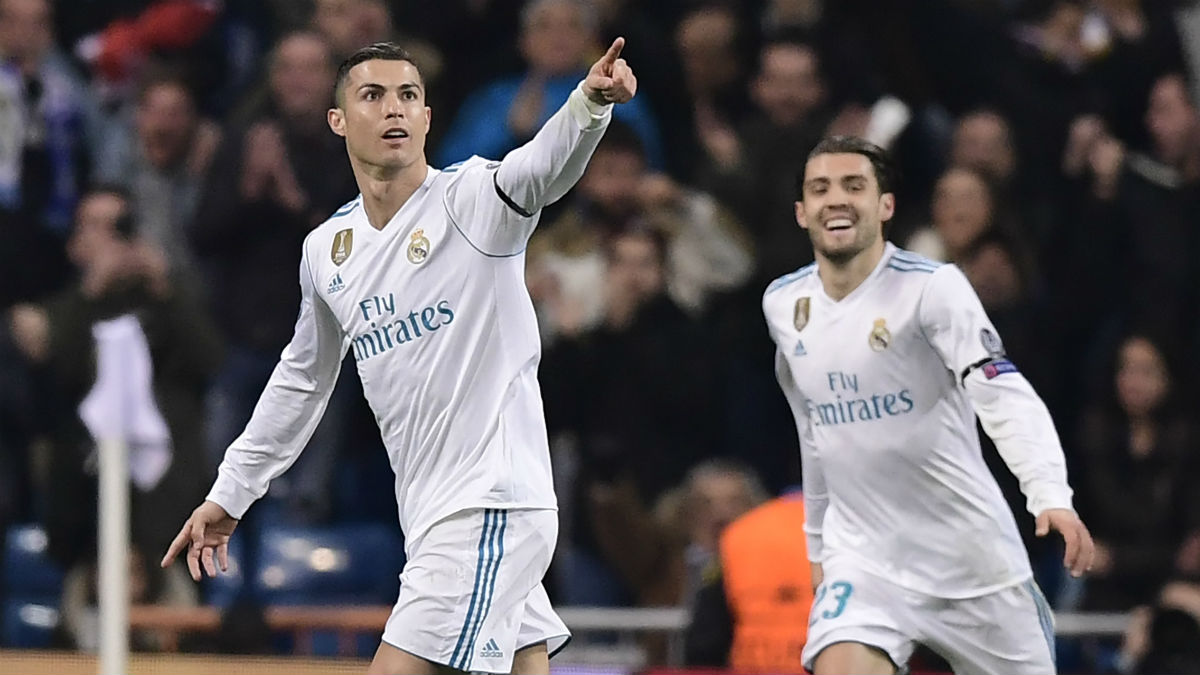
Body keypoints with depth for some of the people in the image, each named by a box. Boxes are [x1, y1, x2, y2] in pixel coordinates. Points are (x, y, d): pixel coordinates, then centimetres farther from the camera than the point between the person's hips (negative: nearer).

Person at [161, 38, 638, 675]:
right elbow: (301, 380, 26)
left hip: (491, 507, -7)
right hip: (431, 518, 7)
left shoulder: (469, 199, -8)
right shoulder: (325, 249, 11)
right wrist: (229, 495, 29)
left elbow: (540, 168, -31)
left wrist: (589, 102, -52)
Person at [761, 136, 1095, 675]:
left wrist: (1051, 496, -41)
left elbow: (1005, 397, -26)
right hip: (863, 560, 3)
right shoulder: (782, 305, 4)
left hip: (974, 561, -3)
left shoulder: (931, 287, -14)